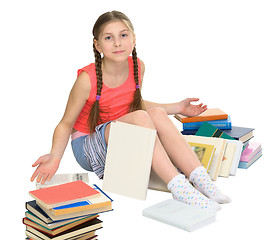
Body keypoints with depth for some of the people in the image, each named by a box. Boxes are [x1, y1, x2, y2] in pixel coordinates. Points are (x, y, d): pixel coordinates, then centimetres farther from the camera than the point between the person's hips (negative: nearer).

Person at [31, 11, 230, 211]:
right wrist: (55, 157, -29)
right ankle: (179, 188, -37)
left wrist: (177, 107, 11)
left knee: (157, 114, -25)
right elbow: (66, 123, -12)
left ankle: (201, 180, -28)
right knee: (140, 117, -32)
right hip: (88, 145, -5)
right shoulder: (88, 79, -22)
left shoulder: (137, 67, -6)